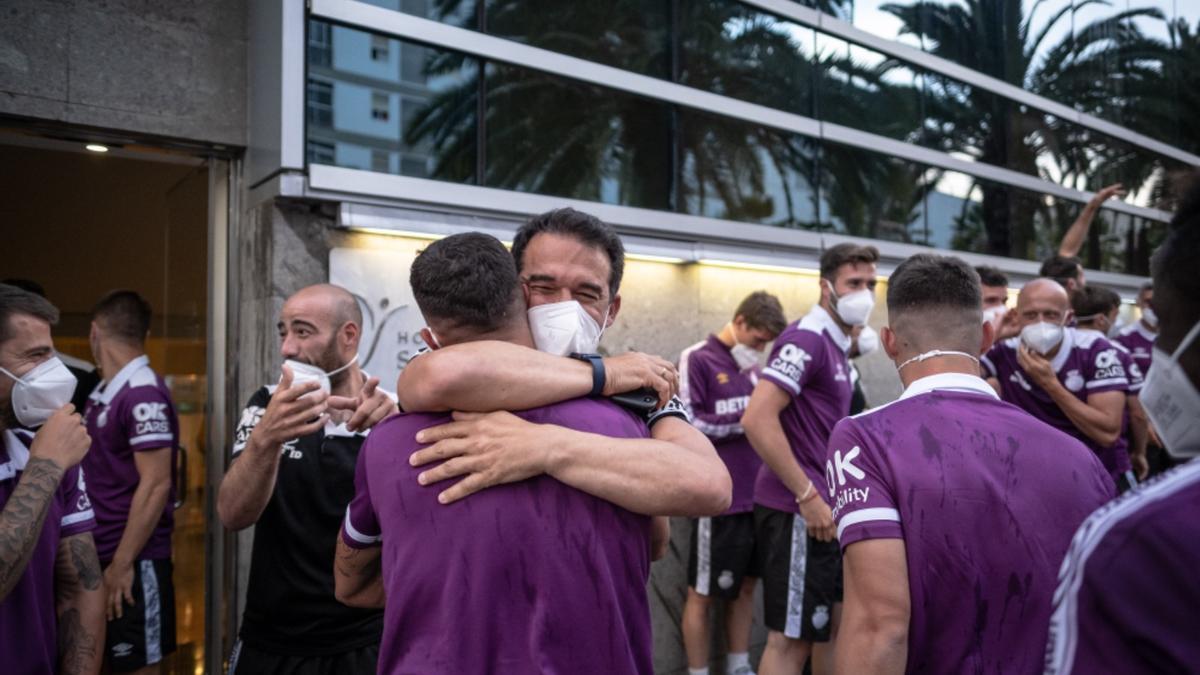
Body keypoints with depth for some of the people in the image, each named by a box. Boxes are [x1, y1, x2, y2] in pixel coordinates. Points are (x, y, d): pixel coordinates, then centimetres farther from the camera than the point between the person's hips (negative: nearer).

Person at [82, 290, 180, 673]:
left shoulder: (143, 394, -17)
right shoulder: (103, 394, 10)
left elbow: (156, 485, -21)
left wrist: (122, 564, -19)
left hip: (132, 562, -8)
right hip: (98, 557, 8)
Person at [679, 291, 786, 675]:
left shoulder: (752, 366, 12)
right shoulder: (697, 359, -8)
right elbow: (686, 424, -15)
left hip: (757, 495, 7)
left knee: (746, 585, 17)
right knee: (703, 593, 6)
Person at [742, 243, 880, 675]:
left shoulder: (835, 345, 14)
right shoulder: (806, 339, -15)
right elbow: (756, 419, -26)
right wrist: (807, 496, -22)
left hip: (823, 508, 10)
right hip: (797, 510, -10)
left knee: (835, 622, 20)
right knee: (791, 639, 0)